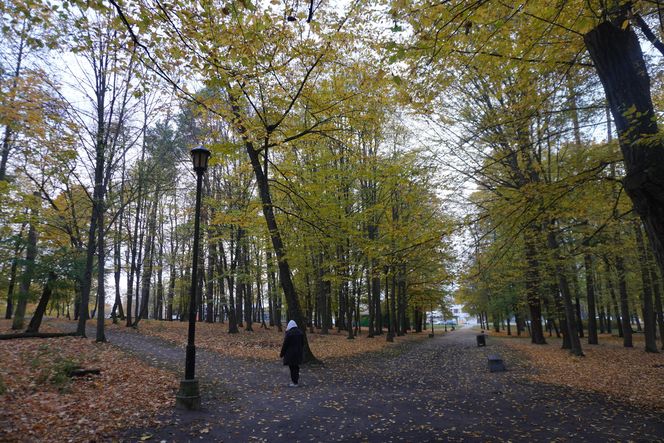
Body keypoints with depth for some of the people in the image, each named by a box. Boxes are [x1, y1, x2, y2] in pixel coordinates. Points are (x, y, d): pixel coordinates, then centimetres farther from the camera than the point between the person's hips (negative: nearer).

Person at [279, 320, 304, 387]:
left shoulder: (289, 333, -15)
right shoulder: (300, 332, 4)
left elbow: (285, 345, -13)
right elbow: (302, 343, 11)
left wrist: (282, 354, -2)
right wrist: (301, 352, 22)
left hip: (290, 353, -6)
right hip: (299, 353, 6)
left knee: (292, 367, 3)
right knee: (296, 365, 22)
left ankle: (295, 383, 6)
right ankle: (297, 377, 26)